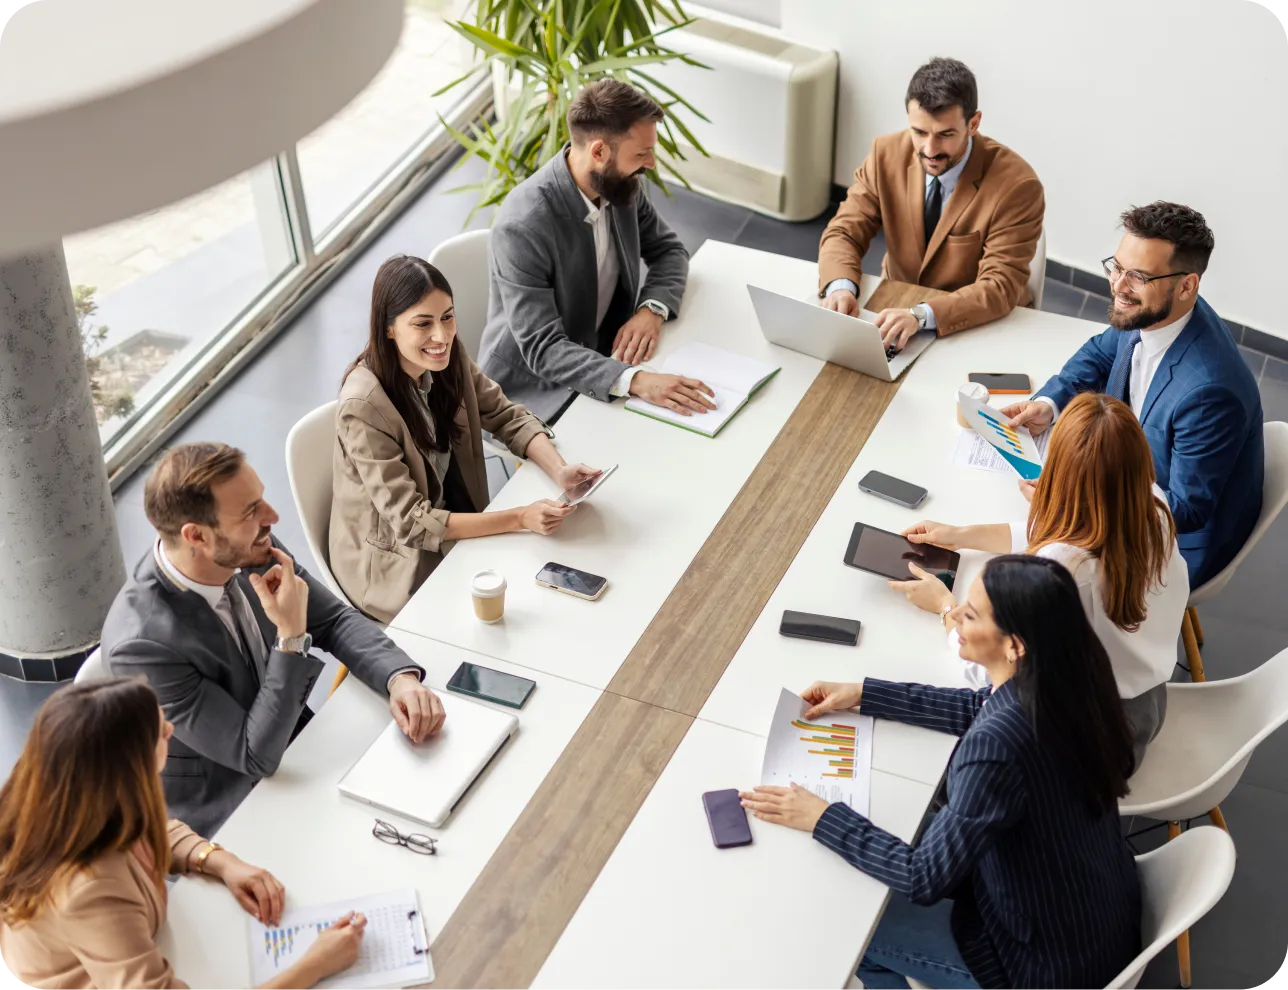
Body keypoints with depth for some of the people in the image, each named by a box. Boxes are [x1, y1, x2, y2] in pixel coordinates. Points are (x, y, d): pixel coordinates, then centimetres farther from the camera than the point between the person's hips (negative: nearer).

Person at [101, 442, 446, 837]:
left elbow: (335, 620, 0)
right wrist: (292, 635, -32)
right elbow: (257, 757, -26)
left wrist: (401, 678, -18)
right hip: (226, 818, -6)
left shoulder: (252, 550, -14)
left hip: (297, 746, 6)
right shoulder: (142, 644, -32)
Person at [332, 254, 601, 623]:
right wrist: (520, 518, -33)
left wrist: (559, 470, -19)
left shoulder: (449, 360, -9)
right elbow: (411, 523, -27)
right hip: (396, 565, -6)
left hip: (451, 527, 6)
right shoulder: (363, 406, -28)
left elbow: (509, 418, 1)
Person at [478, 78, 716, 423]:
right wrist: (635, 380, -43)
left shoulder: (620, 184, -7)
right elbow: (543, 350, -30)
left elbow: (669, 250, 9)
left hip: (602, 356, 7)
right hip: (534, 389, -7)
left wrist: (652, 309, -12)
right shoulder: (522, 226, -28)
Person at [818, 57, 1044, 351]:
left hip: (979, 329, -2)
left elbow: (1000, 287, -23)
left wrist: (921, 315, -38)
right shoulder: (887, 153, -7)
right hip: (898, 309, 2)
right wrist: (840, 287, -27)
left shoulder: (1016, 184, -19)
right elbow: (844, 233, -4)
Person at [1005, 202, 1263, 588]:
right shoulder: (1150, 314, -12)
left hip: (1179, 543, -7)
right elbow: (1101, 352, 12)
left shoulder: (1208, 391, -36)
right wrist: (1048, 403, -7)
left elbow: (1187, 511, -27)